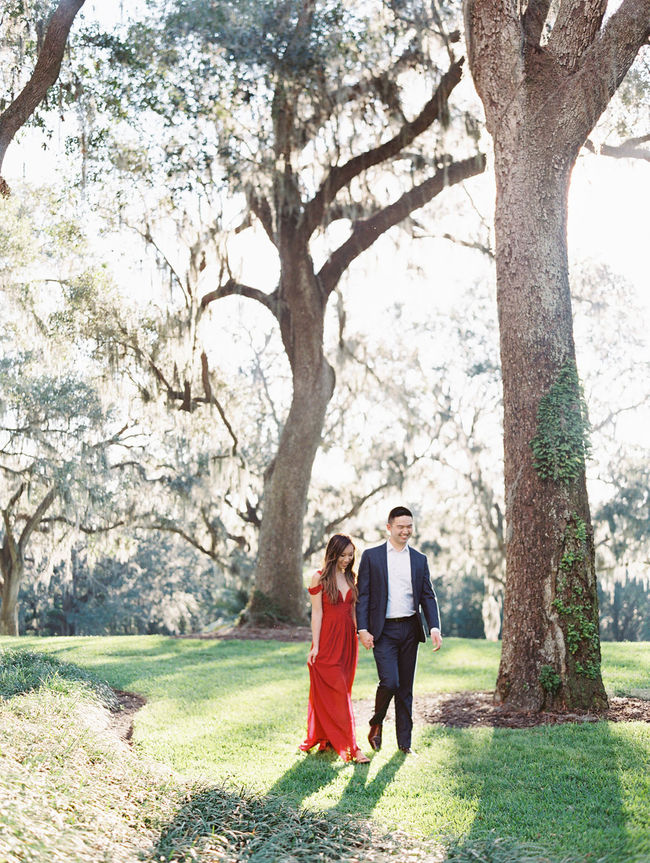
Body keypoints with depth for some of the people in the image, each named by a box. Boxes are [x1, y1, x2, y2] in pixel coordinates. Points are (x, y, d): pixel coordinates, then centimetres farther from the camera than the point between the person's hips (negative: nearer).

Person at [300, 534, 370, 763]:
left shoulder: (350, 577, 11)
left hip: (347, 641, 6)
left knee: (341, 691, 9)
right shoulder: (320, 578, -5)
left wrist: (357, 638, 11)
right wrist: (315, 646, -11)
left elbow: (352, 611, 14)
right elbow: (317, 613, -8)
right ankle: (350, 747, -7)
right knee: (338, 695, -6)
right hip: (328, 640, -6)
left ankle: (326, 738, 21)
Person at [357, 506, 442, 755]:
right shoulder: (371, 556, 2)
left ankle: (405, 742, 17)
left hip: (410, 629, 3)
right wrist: (363, 629, -10)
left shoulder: (419, 560, 11)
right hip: (383, 631, -3)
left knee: (406, 688, 8)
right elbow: (363, 595, -1)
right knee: (389, 682, -15)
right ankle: (376, 723, 13)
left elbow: (428, 596, 9)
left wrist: (435, 627, -5)